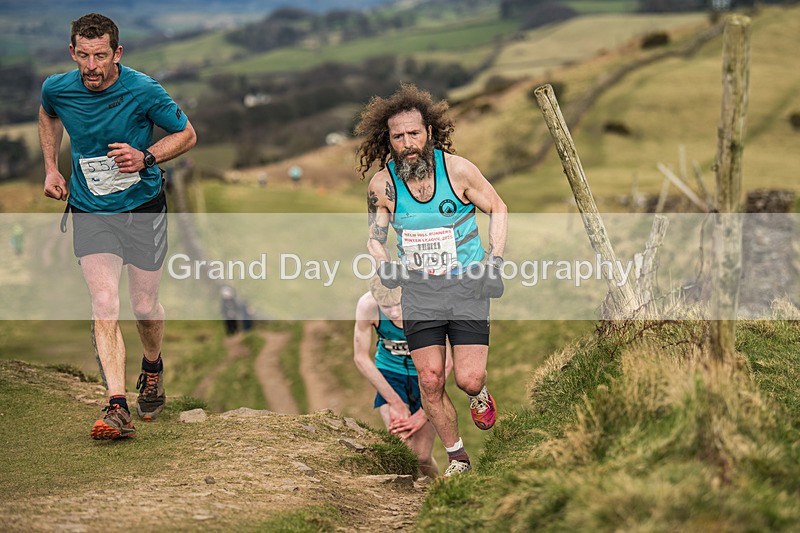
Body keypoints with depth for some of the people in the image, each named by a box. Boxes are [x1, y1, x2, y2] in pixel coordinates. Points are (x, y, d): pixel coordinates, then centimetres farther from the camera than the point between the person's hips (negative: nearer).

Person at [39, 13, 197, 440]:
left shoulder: (143, 91, -17)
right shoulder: (57, 89, -9)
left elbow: (187, 134, -3)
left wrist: (146, 157, -19)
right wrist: (51, 168, 9)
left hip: (143, 208, -1)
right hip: (90, 213, 1)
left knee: (144, 307, 7)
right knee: (104, 305, -15)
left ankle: (152, 368, 41)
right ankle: (117, 408, -20)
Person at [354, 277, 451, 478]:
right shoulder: (367, 305, -25)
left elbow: (444, 364, -18)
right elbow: (361, 358, -12)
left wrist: (423, 415, -17)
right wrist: (394, 402, -13)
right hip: (390, 373, 1)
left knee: (421, 456, -7)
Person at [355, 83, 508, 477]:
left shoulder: (458, 170, -12)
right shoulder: (382, 185, -7)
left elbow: (497, 209, 4)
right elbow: (375, 235, 10)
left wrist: (495, 261, -4)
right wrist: (383, 264, -10)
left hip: (467, 283, -2)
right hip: (418, 287, 2)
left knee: (467, 379, -12)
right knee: (430, 381, -5)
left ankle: (479, 393, 27)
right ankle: (457, 458, 15)